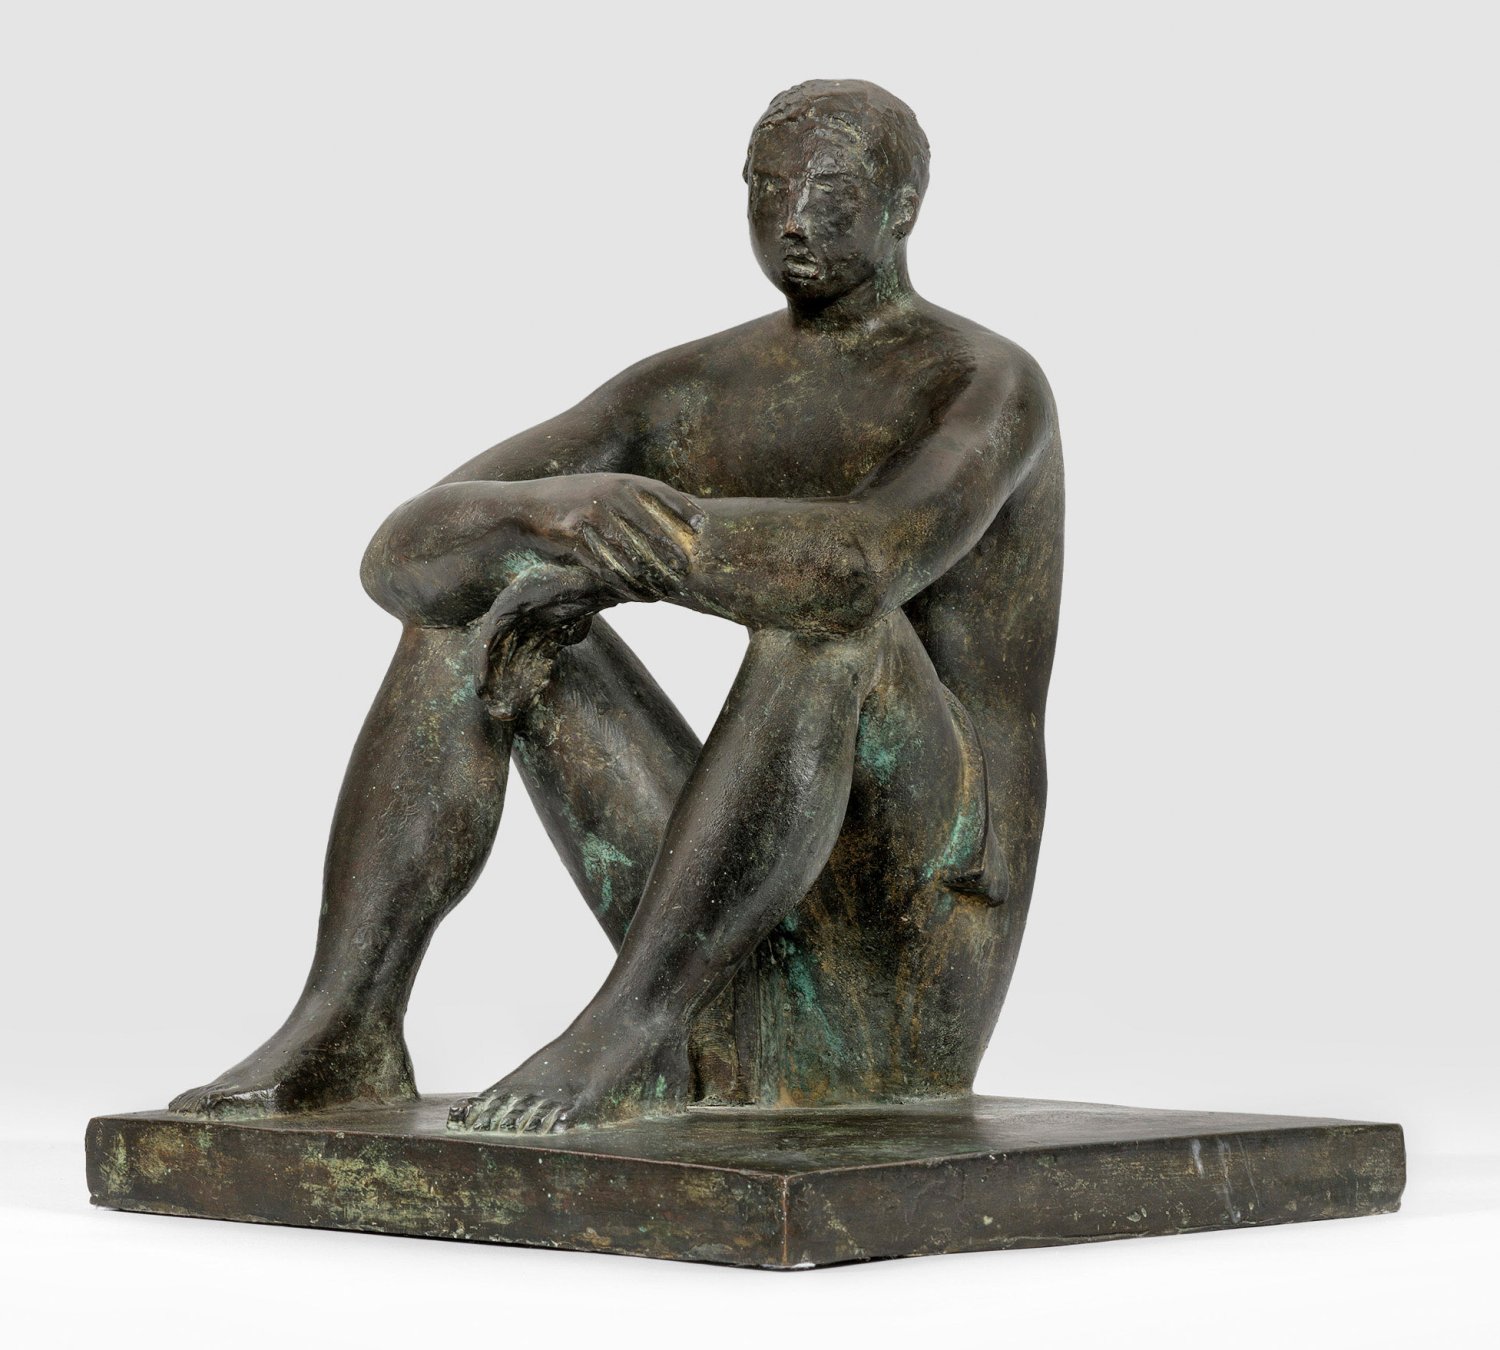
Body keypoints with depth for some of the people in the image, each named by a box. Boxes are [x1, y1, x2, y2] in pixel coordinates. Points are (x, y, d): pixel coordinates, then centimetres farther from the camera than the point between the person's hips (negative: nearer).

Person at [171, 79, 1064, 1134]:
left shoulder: (986, 384, -8)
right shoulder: (686, 392, 9)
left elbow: (873, 560, -33)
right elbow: (402, 551, -4)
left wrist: (604, 561, -24)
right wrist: (549, 509, -27)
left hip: (923, 942, -6)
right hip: (752, 948, 6)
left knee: (828, 598, -33)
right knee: (474, 591, -2)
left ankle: (629, 1023, -32)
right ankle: (342, 1022, -14)